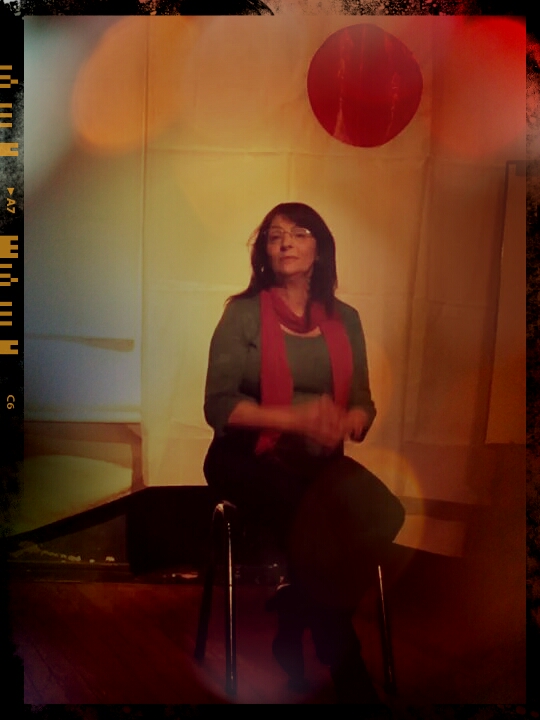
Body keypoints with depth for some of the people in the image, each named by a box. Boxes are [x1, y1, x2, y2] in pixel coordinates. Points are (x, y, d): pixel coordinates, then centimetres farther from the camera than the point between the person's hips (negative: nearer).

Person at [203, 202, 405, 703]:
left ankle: (292, 635, -5)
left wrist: (342, 424, -14)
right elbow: (219, 406, -7)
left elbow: (363, 405, 11)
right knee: (314, 521, -31)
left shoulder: (344, 319, 11)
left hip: (320, 459, 4)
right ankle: (345, 669, -6)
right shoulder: (243, 313, -1)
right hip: (249, 455, -3)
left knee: (376, 511, -27)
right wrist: (297, 419, -20)